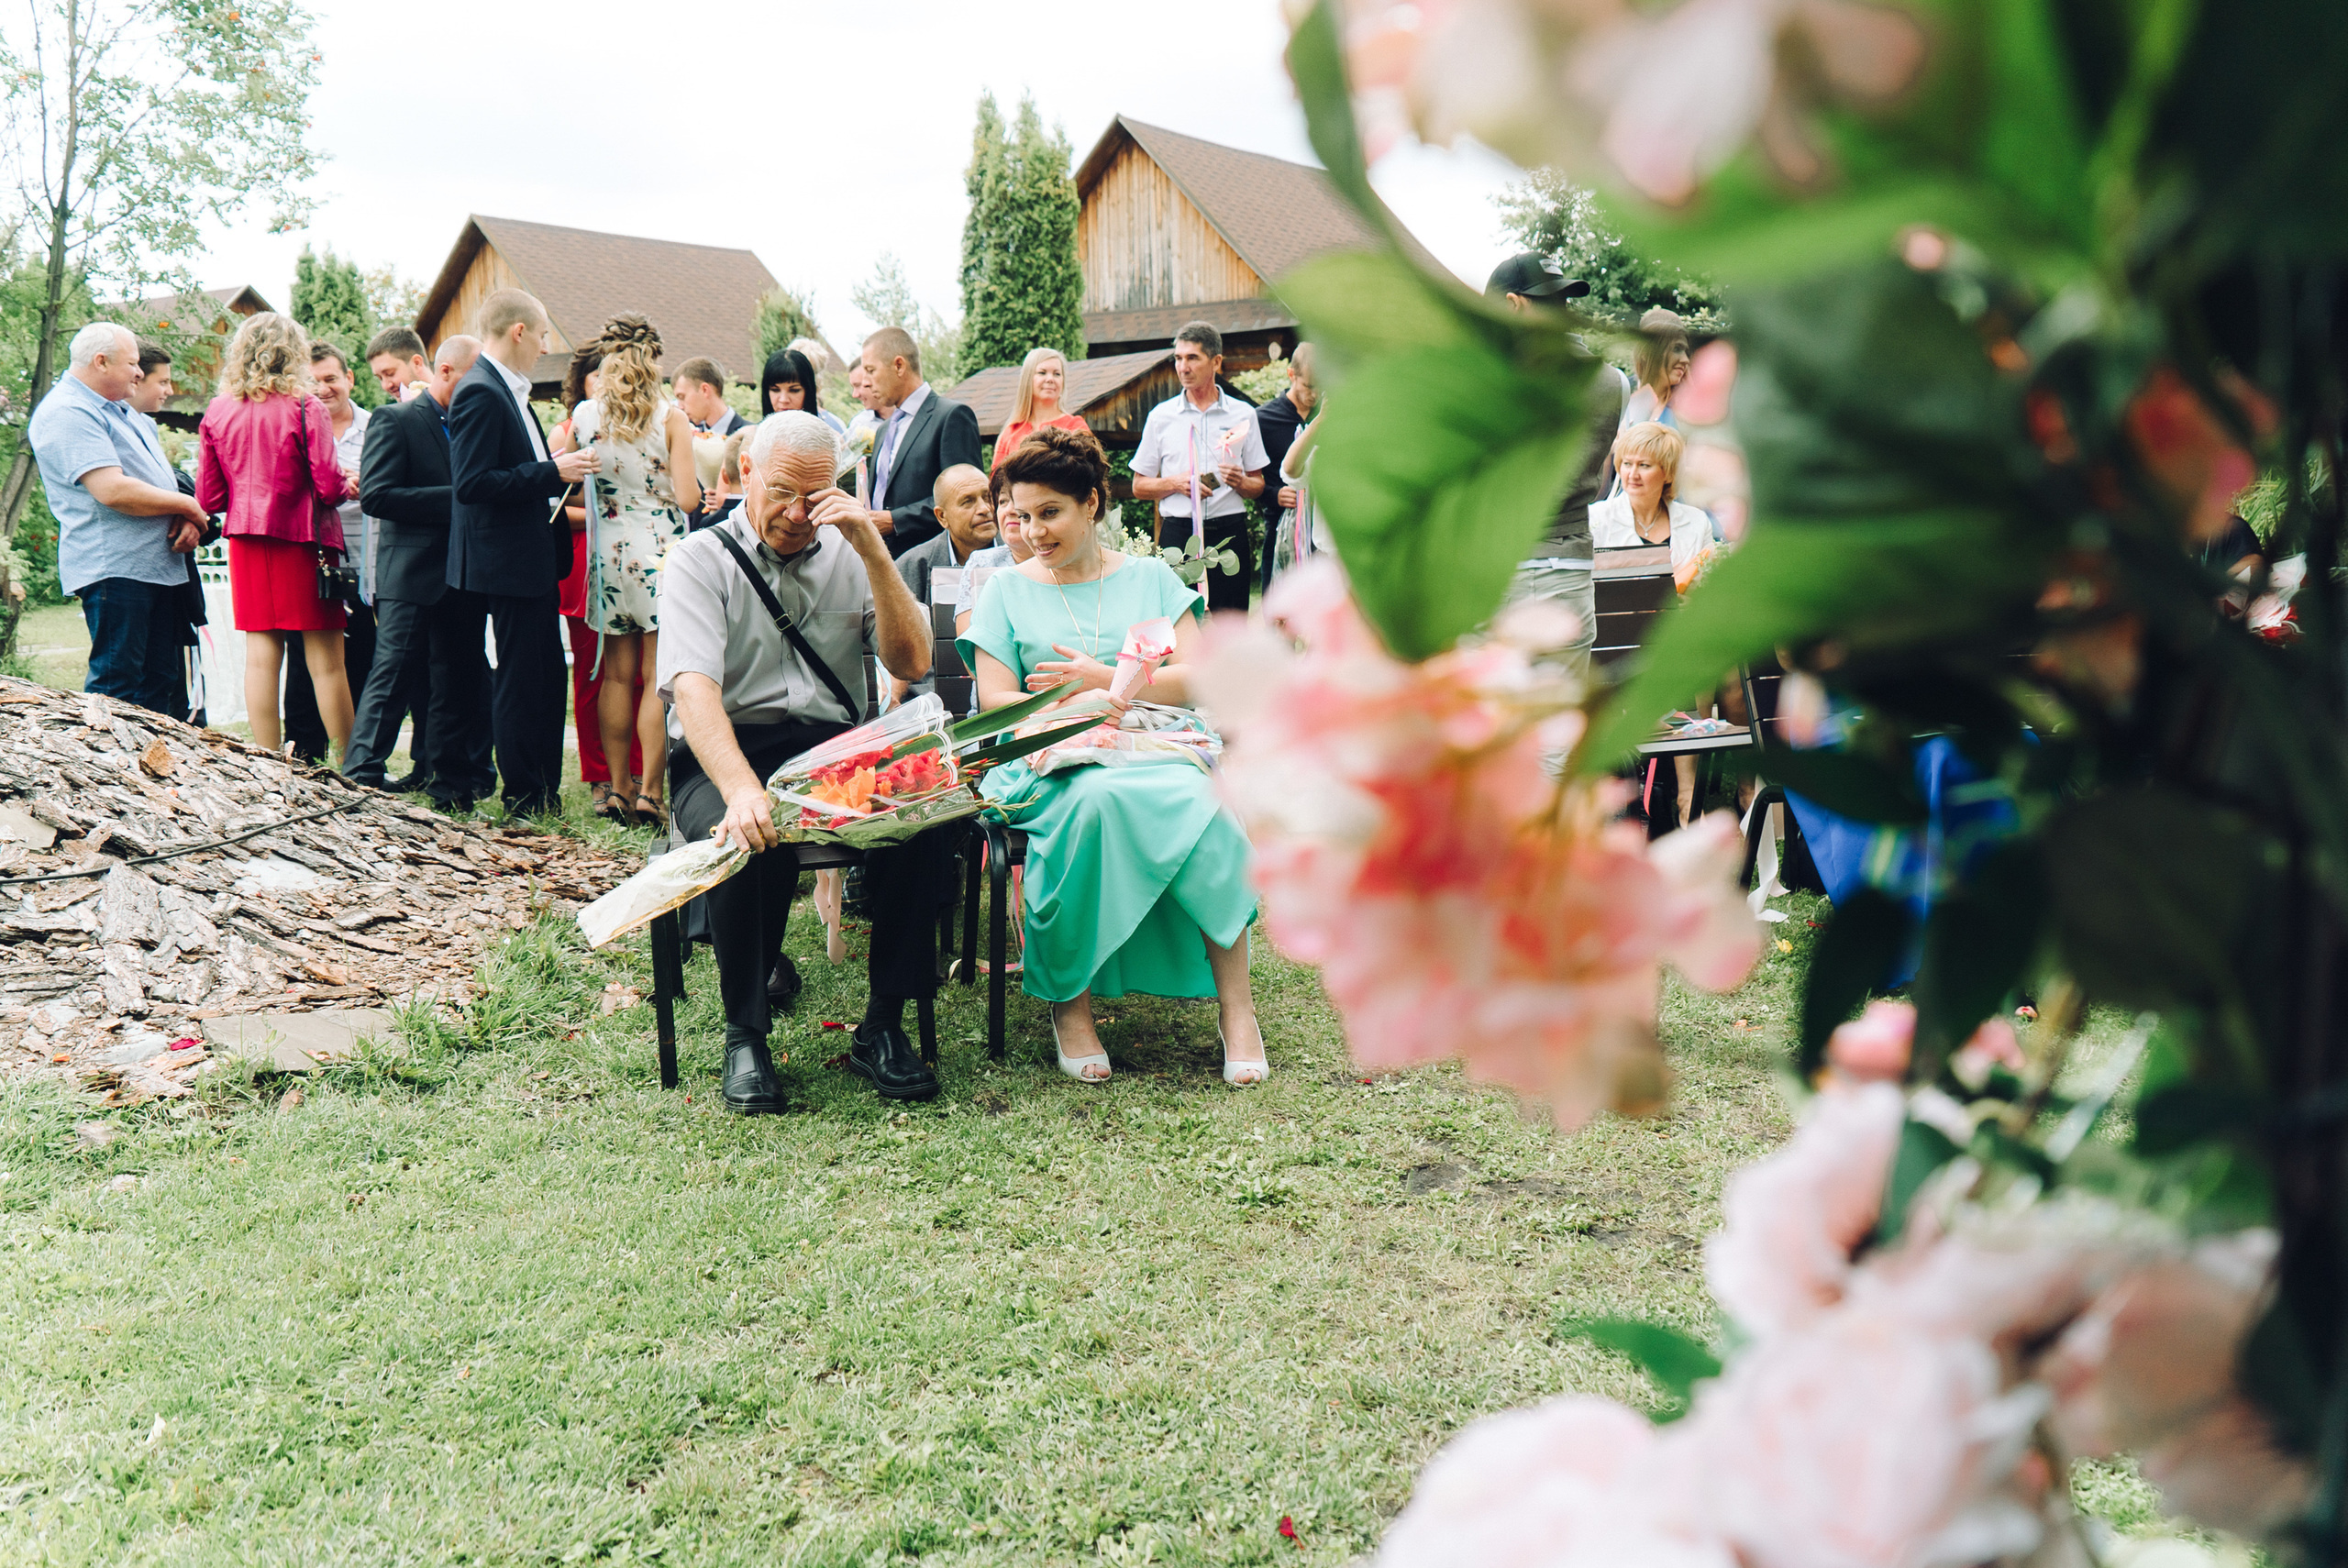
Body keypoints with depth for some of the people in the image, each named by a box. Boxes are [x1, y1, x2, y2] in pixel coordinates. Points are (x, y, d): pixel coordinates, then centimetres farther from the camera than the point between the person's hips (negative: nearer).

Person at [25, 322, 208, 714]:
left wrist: (187, 520, 2)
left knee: (157, 681, 10)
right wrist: (186, 505, -9)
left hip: (159, 564, 10)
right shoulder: (67, 413, -11)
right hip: (114, 568, -10)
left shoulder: (121, 410, 22)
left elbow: (158, 480, 24)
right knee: (117, 684, -10)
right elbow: (113, 491, -22)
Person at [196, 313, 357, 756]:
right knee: (324, 657, -1)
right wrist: (348, 487, 9)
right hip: (301, 538, -4)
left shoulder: (216, 412, 4)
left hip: (246, 540, 4)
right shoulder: (303, 408, -9)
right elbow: (328, 485, -13)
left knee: (261, 653, 6)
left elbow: (207, 497, 6)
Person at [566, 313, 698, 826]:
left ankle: (618, 784, 15)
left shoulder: (584, 416, 1)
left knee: (617, 673, 11)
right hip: (660, 551, -4)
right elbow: (688, 498, -12)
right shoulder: (671, 418, -8)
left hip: (608, 552, 4)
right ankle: (650, 790, -3)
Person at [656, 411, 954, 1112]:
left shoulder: (848, 557, 15)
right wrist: (742, 789, -34)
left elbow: (912, 663, 2)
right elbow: (693, 687, -15)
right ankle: (746, 1033, -13)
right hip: (728, 753, -3)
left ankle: (884, 1024, -14)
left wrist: (872, 546, -7)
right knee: (749, 839, -37)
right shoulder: (700, 562, 2)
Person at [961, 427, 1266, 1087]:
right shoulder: (1006, 589, 14)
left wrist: (1106, 682, -10)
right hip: (1052, 761, -1)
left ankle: (1236, 1006, -28)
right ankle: (1069, 1002, -26)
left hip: (1157, 747, 1)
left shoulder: (1151, 576, 17)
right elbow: (996, 701, 2)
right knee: (1096, 796, -39)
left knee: (1202, 799, -35)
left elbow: (1198, 677, 4)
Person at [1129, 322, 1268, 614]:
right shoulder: (1161, 416, 9)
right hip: (1178, 532, 0)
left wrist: (1240, 482, -11)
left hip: (1229, 533, 0)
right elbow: (1139, 487, 10)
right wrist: (1176, 483, -8)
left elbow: (1258, 486, 12)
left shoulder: (1243, 415, 10)